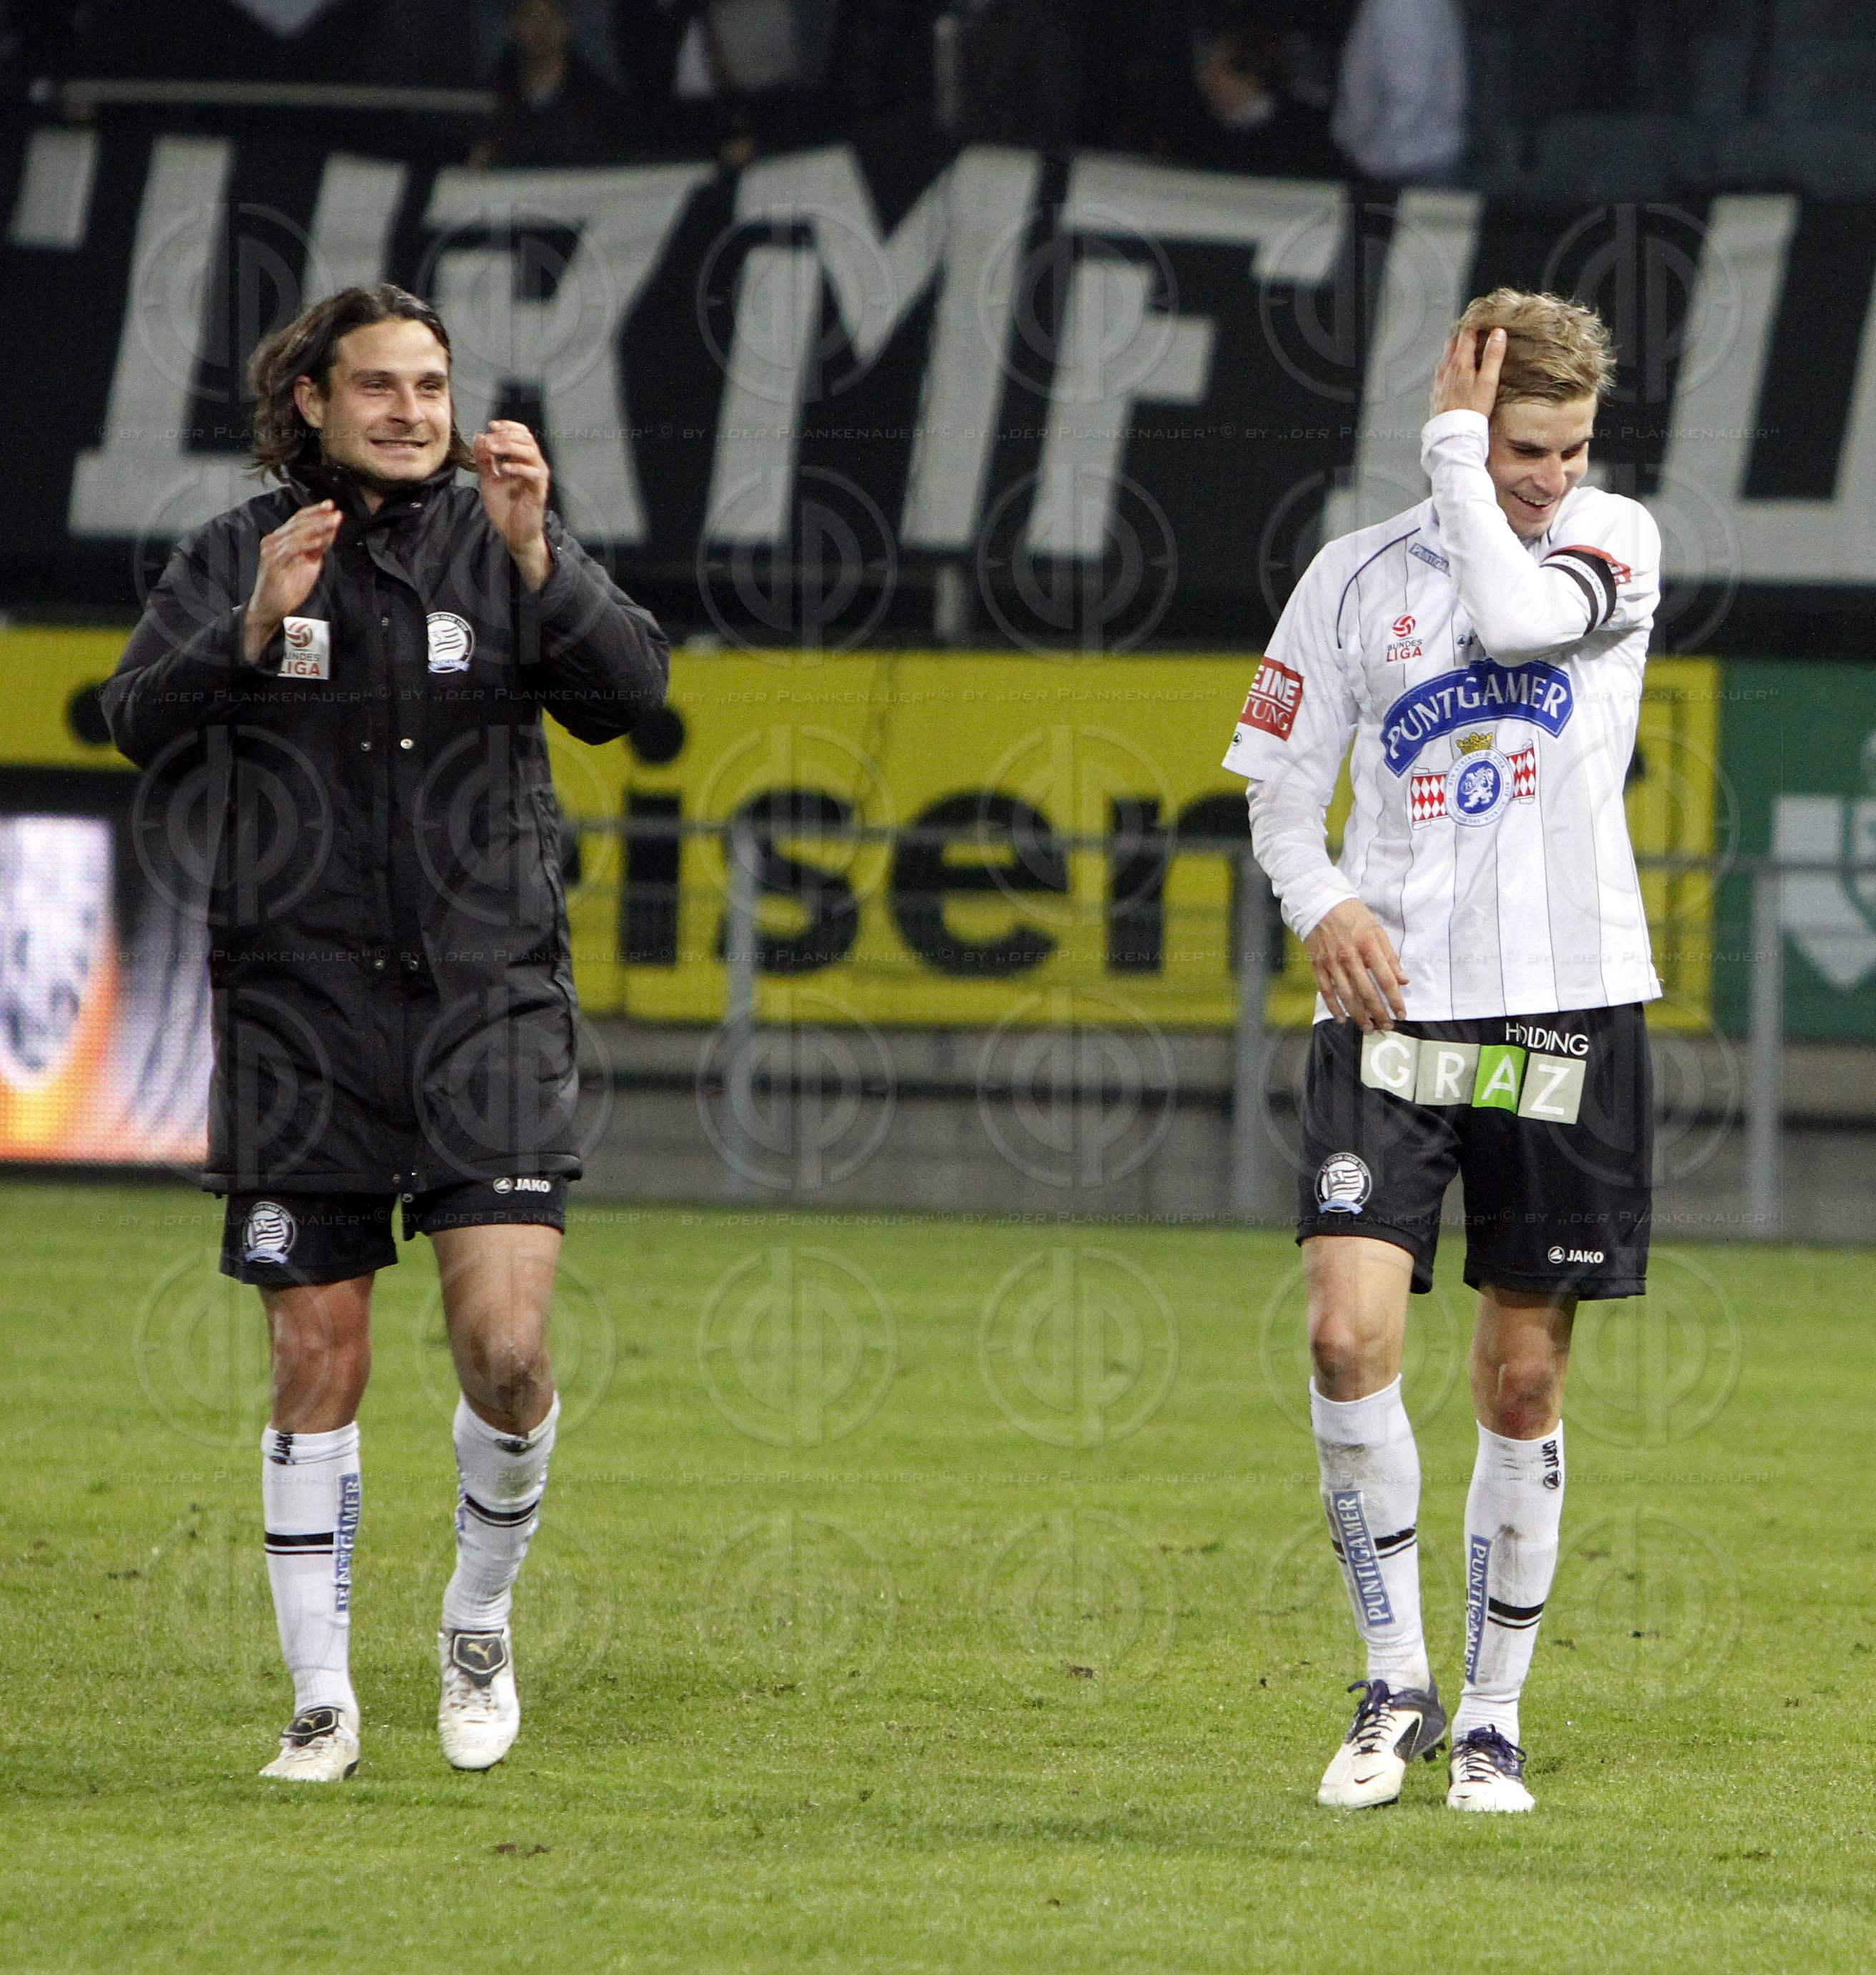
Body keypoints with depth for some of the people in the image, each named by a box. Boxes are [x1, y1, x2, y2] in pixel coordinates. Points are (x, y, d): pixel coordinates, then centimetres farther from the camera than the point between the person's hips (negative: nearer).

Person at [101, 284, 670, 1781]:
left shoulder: (508, 546, 5)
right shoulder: (235, 558, 6)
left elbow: (627, 689, -8)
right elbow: (138, 718, -6)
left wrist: (536, 559, -24)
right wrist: (252, 633, -22)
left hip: (489, 997, 0)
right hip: (300, 1009, 0)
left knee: (504, 1344, -12)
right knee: (318, 1366, 2)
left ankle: (481, 1619, 13)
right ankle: (322, 1699, 12)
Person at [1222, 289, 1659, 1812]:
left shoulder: (1617, 542, 3)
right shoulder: (1359, 576, 7)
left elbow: (1516, 613, -19)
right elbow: (1281, 789, 11)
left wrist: (1453, 448, -8)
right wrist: (1322, 902, -8)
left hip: (1568, 1008, 0)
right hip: (1393, 1006, 0)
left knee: (1524, 1384, 5)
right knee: (1350, 1331, -17)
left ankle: (1494, 1716, 17)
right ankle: (1395, 1681, -2)